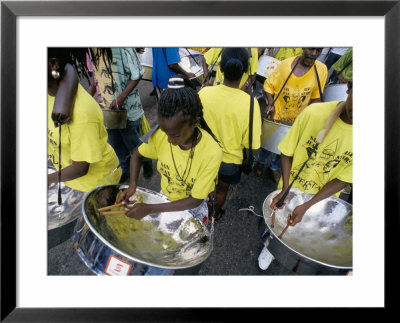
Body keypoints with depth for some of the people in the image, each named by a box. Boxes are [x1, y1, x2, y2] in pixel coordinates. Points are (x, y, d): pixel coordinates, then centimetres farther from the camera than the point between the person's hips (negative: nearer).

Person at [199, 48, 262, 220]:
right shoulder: (250, 103, -28)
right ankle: (216, 213, 53)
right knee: (222, 189, 28)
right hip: (230, 159, -1)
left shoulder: (204, 92, -23)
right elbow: (251, 143, -20)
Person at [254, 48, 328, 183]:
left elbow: (316, 97, -2)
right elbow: (269, 85, -6)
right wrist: (270, 103, -18)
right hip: (276, 116, -2)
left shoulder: (321, 70, -13)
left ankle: (275, 167, 48)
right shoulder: (286, 64, -17)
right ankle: (261, 162, 50)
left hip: (297, 121, 2)